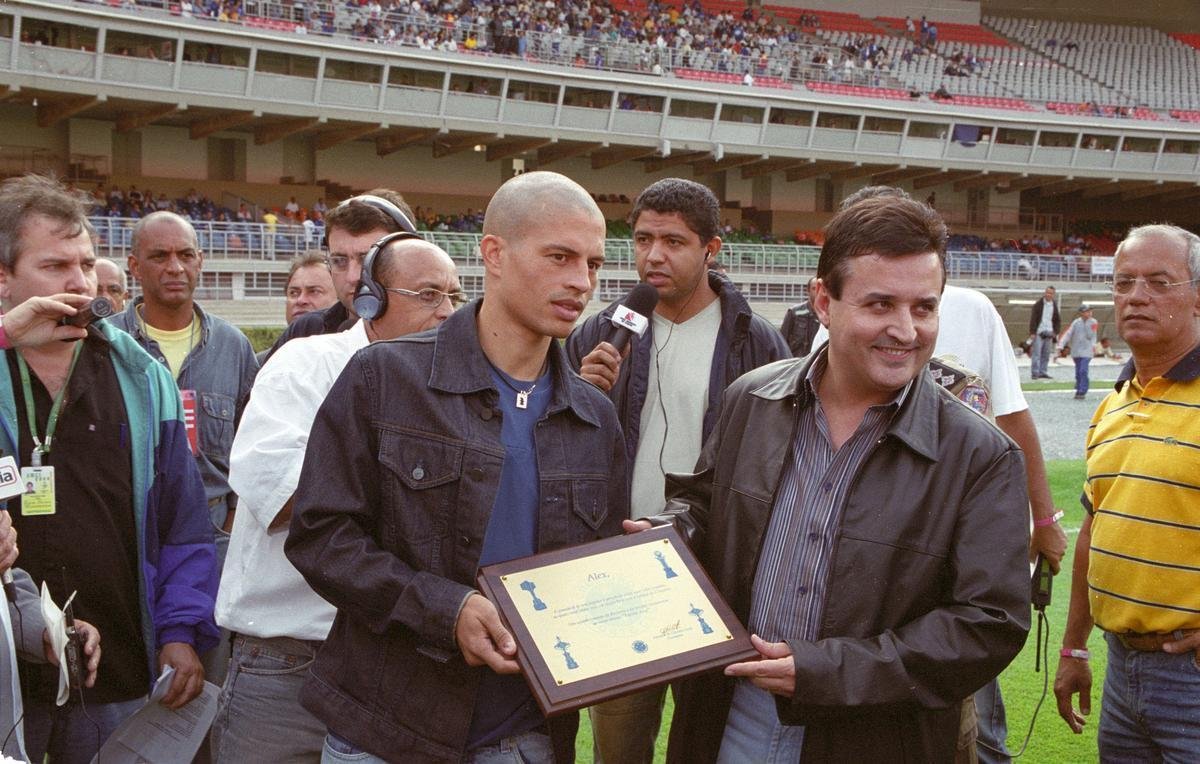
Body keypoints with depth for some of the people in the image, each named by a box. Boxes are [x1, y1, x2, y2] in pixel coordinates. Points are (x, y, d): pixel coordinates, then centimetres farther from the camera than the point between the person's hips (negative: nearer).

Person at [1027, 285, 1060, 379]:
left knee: (1046, 355, 5)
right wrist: (1032, 332, -12)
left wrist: (1056, 332, 6)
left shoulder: (1054, 306, 12)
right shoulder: (1038, 304, -1)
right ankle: (1034, 373, -9)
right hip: (1039, 333, -5)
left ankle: (1042, 372, 11)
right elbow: (1033, 319, -5)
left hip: (1049, 334, 5)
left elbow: (1058, 320, 19)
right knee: (1036, 353, -9)